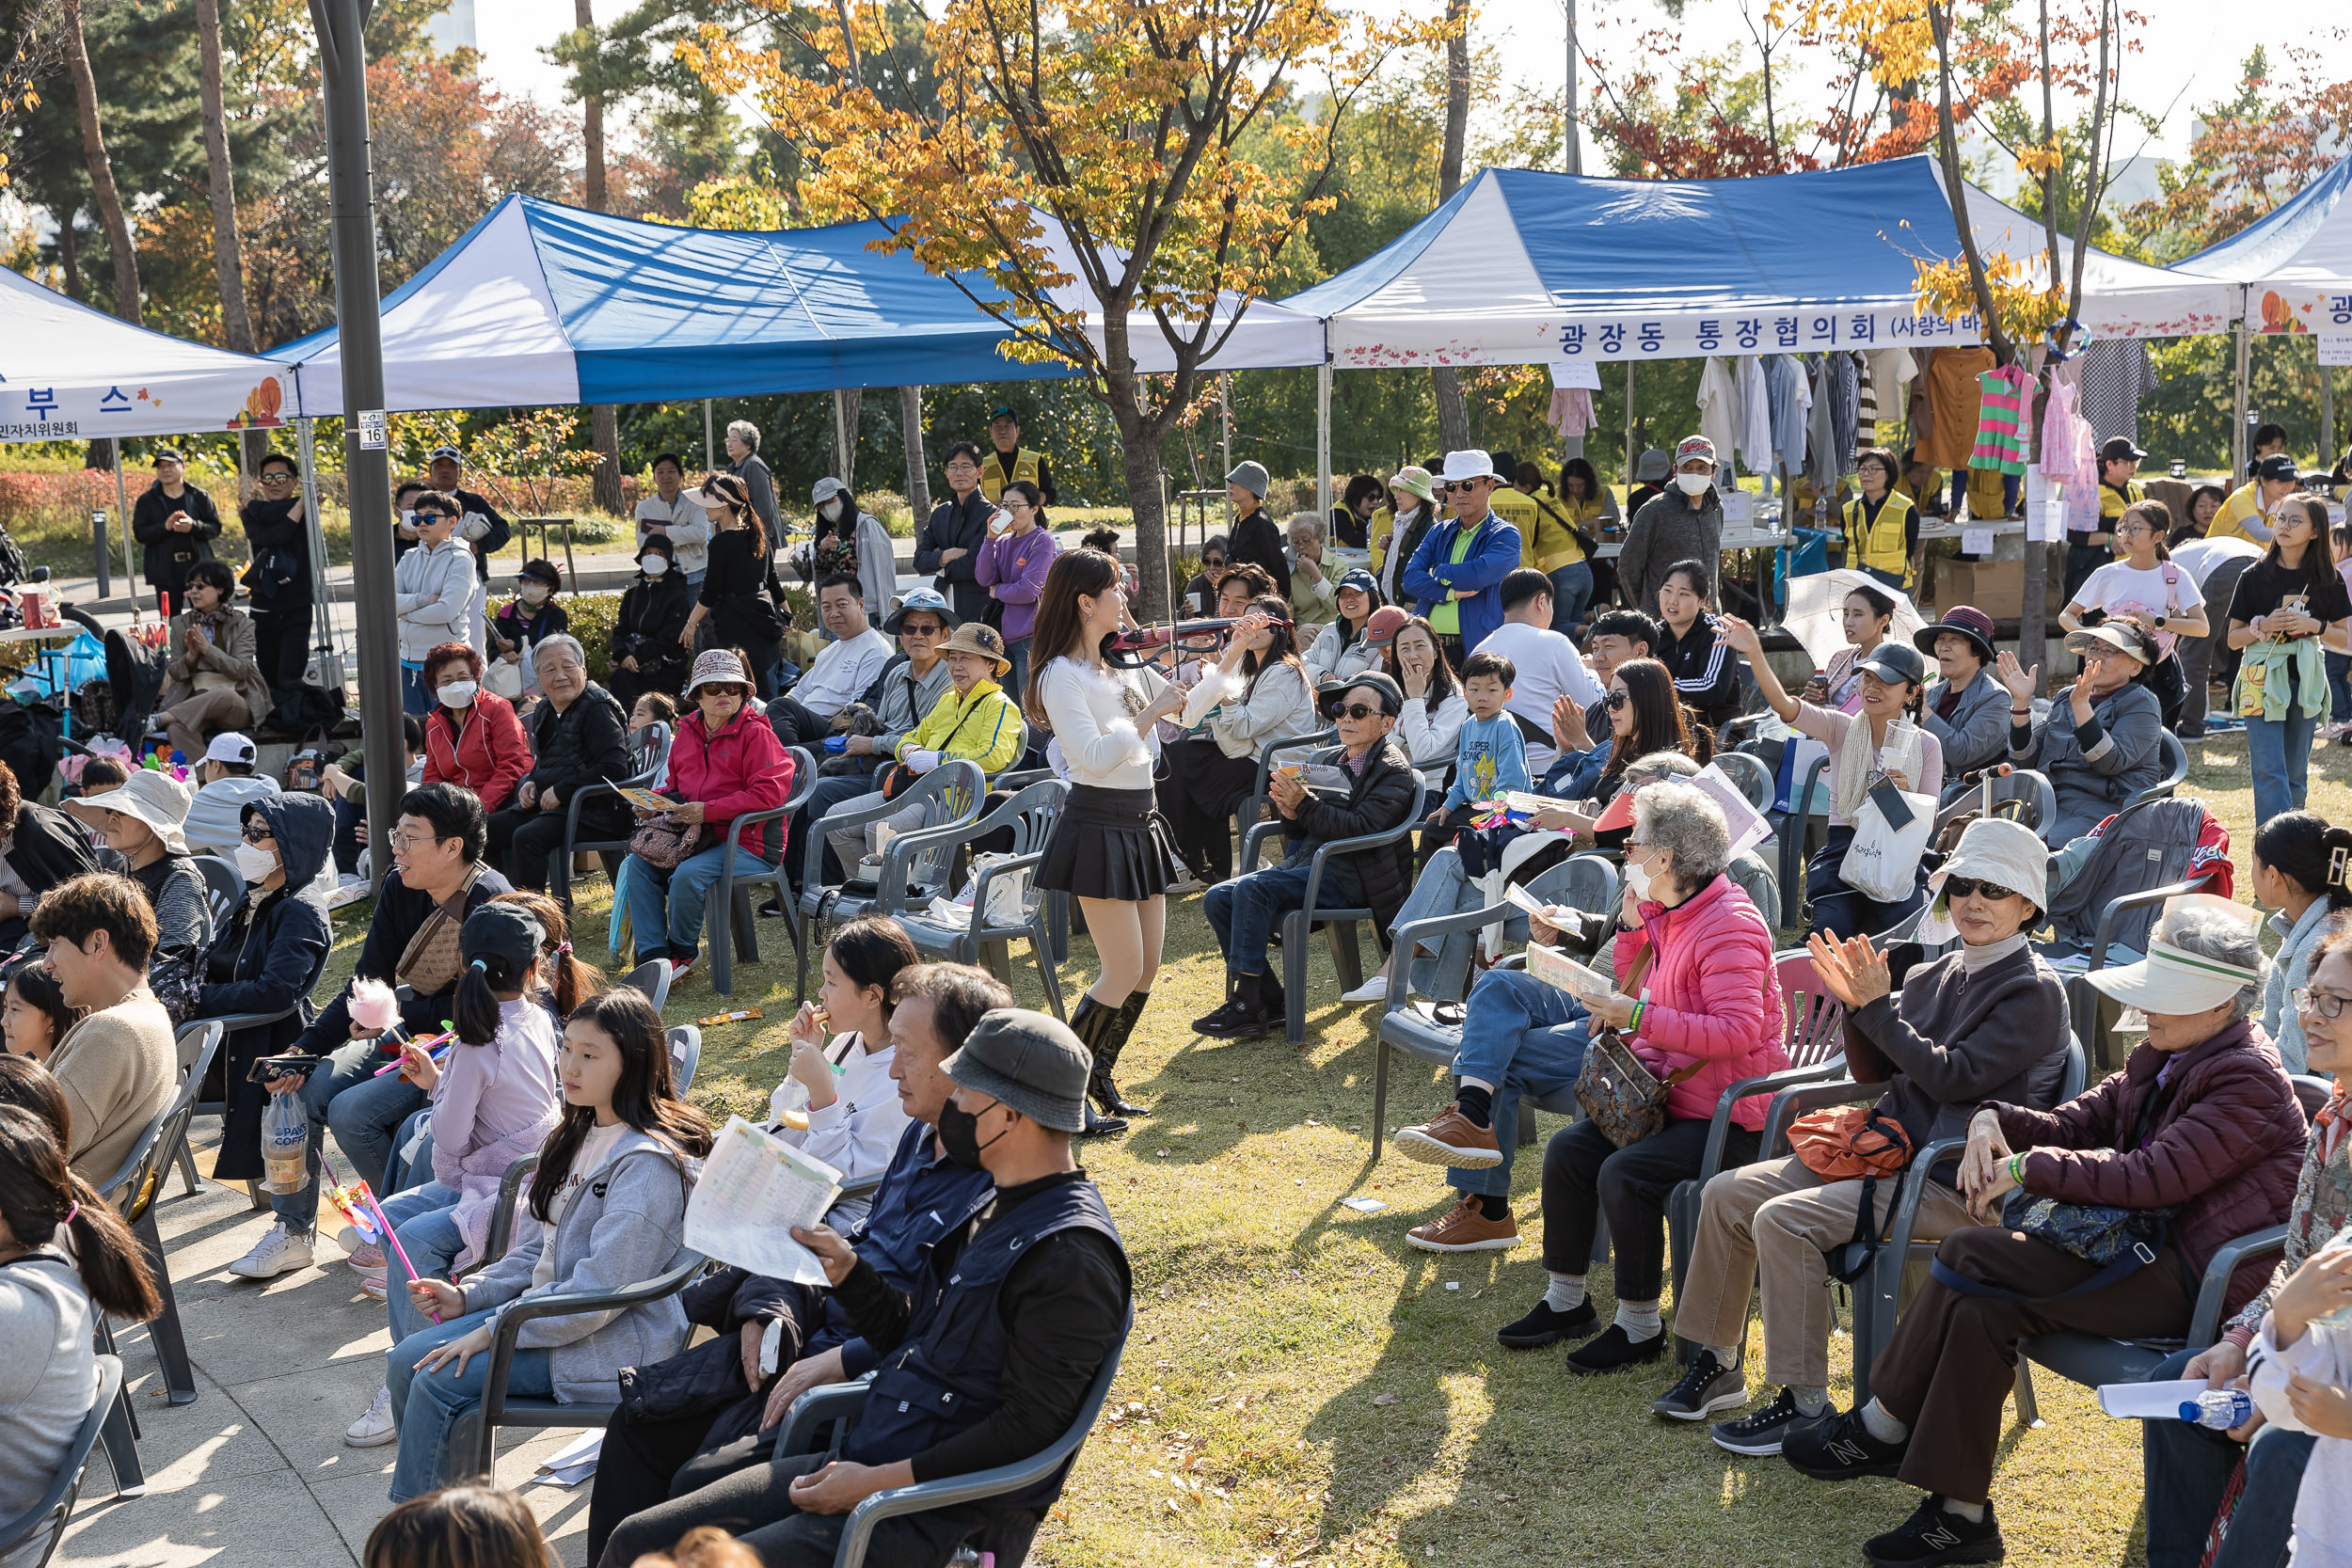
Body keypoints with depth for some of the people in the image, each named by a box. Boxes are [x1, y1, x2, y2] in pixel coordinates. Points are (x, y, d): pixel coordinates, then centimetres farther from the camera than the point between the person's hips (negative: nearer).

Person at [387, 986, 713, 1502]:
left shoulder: (649, 1163, -21)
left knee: (441, 1380, -17)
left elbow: (600, 1292, -25)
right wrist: (468, 1295, 3)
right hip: (551, 1313, 9)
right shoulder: (580, 1135, 10)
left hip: (614, 1343, -9)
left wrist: (492, 1329, -20)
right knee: (407, 1360, 0)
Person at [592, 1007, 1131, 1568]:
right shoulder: (999, 1211, 14)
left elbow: (1029, 1425, -20)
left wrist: (879, 1480, -19)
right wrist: (843, 1268, 8)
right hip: (867, 1459, 9)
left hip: (947, 1514, -9)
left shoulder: (1072, 1256, -17)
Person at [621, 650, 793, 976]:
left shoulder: (756, 734, -9)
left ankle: (683, 951, -2)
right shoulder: (687, 732, 13)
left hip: (746, 842, -8)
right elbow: (676, 786, 28)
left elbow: (768, 793, -20)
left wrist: (707, 811, -24)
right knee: (637, 863, -9)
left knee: (688, 874, -30)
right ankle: (653, 956, -8)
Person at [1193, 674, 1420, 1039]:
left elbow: (1360, 829, -18)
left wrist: (1304, 803, -23)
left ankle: (1246, 1006, -23)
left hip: (1347, 876, -8)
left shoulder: (1394, 772, -4)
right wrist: (1291, 813, -6)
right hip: (1304, 865, 8)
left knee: (1251, 889, -27)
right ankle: (1270, 1001, -6)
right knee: (1218, 897, -8)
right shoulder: (1325, 761, 18)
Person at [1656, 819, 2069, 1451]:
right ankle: (1716, 1364, 9)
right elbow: (1871, 1071, 14)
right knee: (1726, 1194, -2)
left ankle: (1804, 1403, -15)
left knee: (1784, 1221, -25)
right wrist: (1855, 1004, -3)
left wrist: (1878, 1008, -14)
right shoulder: (1935, 975, 14)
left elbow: (1954, 1077, -17)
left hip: (1955, 1184, -8)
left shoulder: (2034, 991, -9)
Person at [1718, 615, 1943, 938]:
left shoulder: (1926, 745, 5)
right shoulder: (1841, 729, 3)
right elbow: (1785, 706, -16)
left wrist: (1906, 795, -16)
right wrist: (1754, 654, -31)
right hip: (1842, 851, 0)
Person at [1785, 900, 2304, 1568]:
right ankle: (1960, 1513, -15)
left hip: (2191, 1280, -9)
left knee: (1967, 1257, -20)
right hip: (2140, 1247, 9)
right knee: (1980, 1308, -17)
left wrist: (2026, 1168, -19)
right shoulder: (2161, 1057, 15)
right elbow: (2076, 1122, 14)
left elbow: (2154, 1176, -24)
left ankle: (1881, 1429, -6)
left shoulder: (2249, 1081, -14)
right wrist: (1996, 1120, -7)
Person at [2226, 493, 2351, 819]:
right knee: (2269, 771, -12)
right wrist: (2263, 626, -15)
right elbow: (2233, 638, 3)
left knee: (2296, 774, 9)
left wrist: (2314, 625, -10)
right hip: (2263, 679, -2)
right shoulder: (2255, 576, 2)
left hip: (2305, 681, 2)